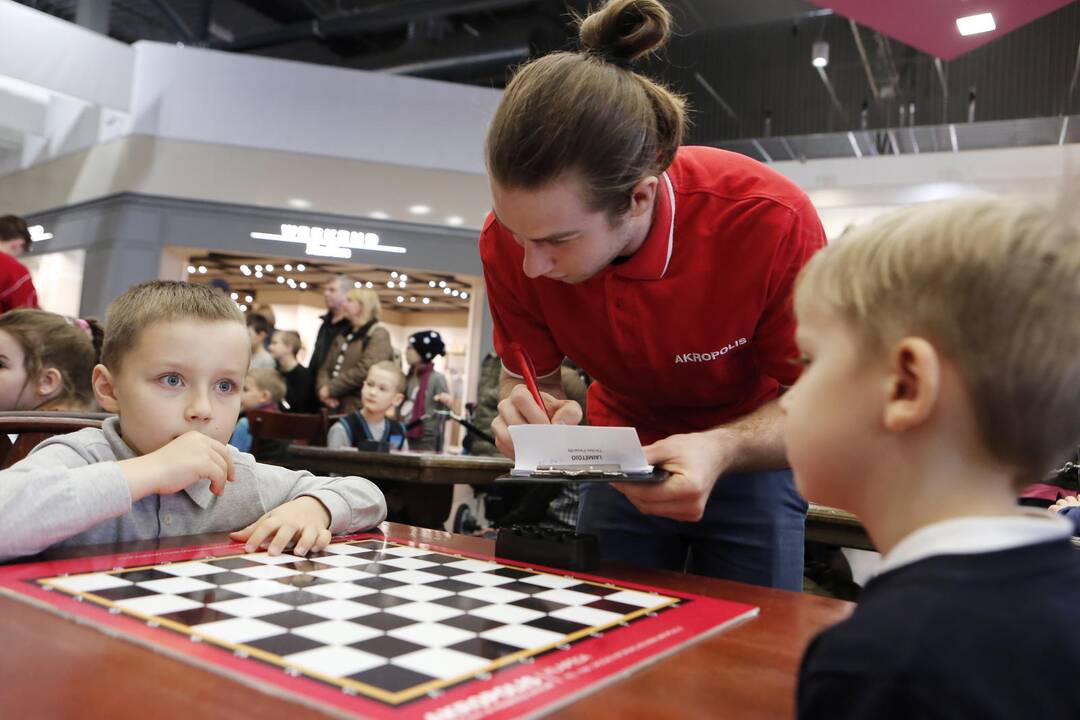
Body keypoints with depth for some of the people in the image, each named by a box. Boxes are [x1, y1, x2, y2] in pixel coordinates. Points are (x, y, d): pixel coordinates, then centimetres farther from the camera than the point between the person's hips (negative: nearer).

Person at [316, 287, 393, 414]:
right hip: (335, 407, 7)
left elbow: (364, 371, -18)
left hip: (359, 409, -7)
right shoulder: (344, 335, 21)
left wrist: (331, 388, -14)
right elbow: (326, 367, 16)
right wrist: (323, 388, -6)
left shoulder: (378, 335, -5)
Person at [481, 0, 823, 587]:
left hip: (749, 456, -2)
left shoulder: (771, 221, -34)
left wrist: (722, 449, -41)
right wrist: (532, 416, -32)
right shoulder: (509, 240, -24)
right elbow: (528, 378, -8)